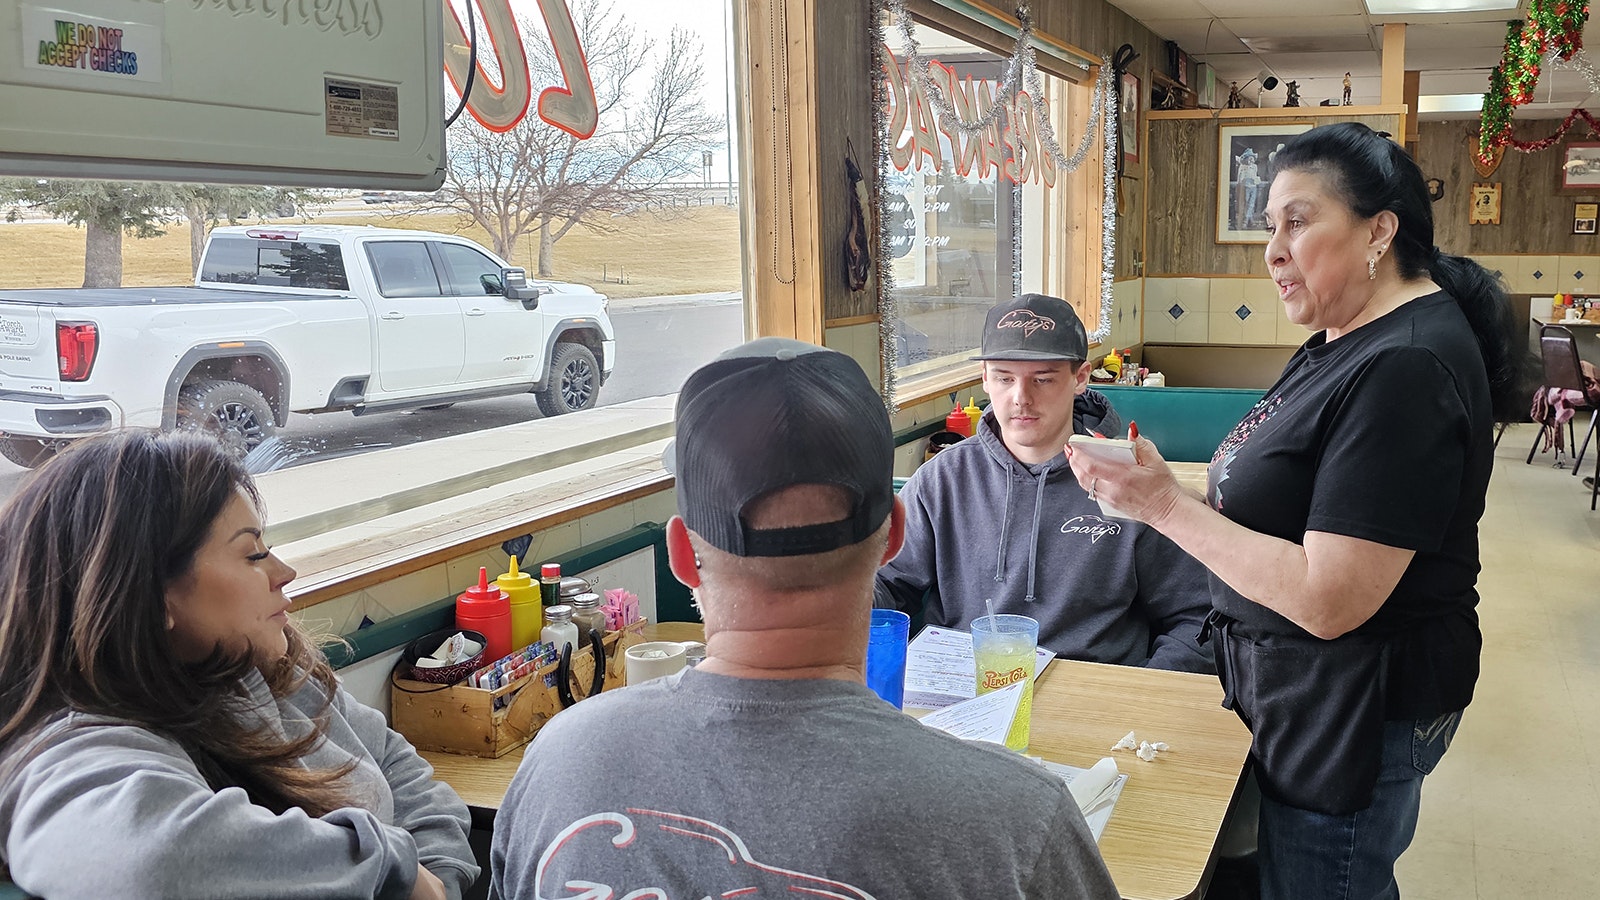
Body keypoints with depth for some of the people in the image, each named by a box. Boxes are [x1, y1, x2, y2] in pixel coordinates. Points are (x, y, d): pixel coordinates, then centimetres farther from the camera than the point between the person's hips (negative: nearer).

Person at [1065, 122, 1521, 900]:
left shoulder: (1405, 369, -25)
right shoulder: (1350, 338, 6)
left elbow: (1328, 600, -29)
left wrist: (1167, 506, -26)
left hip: (1356, 710, -9)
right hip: (1308, 694, 9)